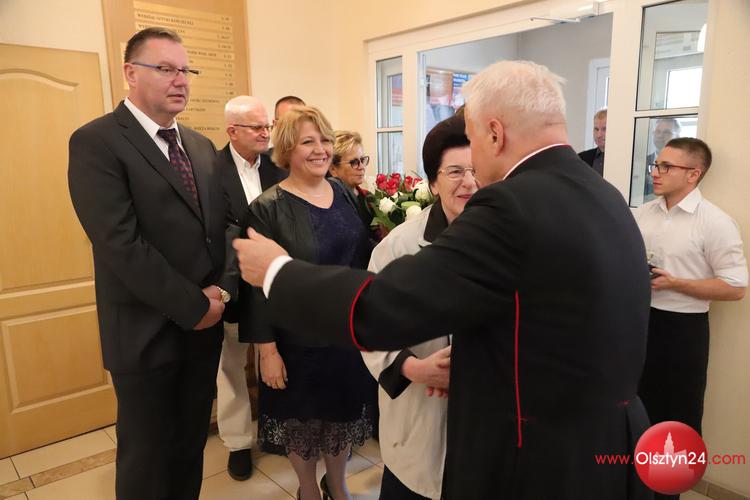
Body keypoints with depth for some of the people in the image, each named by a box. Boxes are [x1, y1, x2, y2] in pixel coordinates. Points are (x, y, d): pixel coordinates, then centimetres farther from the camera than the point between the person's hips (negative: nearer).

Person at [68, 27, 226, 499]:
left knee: (192, 443, 20)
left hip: (205, 322, 6)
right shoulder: (96, 142, -12)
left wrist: (219, 290, -8)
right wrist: (193, 306, -17)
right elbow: (121, 245, -20)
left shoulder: (202, 145, 10)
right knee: (148, 456, 13)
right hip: (147, 331, -5)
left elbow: (223, 225, 8)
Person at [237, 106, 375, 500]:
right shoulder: (267, 208, -14)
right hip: (298, 338, -4)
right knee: (303, 417, 15)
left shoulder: (343, 193, 1)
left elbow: (363, 257, 8)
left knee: (344, 409, 20)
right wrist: (267, 350, -14)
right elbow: (259, 285, -14)